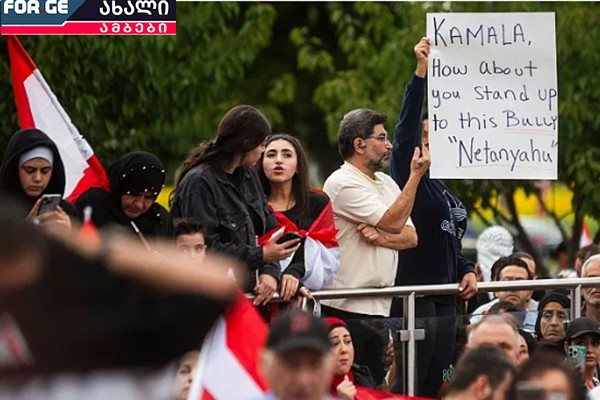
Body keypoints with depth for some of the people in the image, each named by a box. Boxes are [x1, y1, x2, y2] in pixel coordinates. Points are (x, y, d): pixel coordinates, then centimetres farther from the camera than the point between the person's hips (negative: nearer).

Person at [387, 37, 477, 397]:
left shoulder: (447, 194, 20)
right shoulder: (408, 177, -4)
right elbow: (406, 132, -19)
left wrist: (466, 271, 9)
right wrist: (421, 73, -27)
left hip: (445, 297, 8)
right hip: (414, 295, -8)